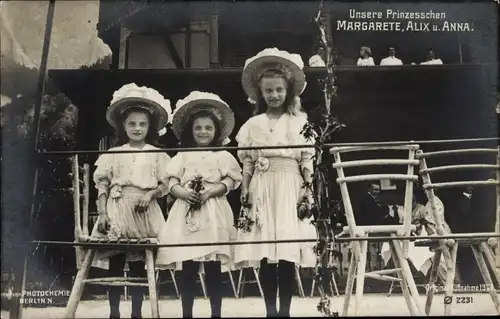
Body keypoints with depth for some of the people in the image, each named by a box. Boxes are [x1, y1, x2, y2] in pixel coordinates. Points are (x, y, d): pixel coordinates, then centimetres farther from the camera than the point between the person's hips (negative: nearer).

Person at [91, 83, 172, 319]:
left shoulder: (157, 155, 7)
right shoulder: (113, 154, 9)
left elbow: (166, 184, 3)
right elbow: (102, 185, 5)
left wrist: (150, 195, -15)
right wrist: (102, 213, -5)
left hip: (144, 213, -1)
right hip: (117, 210, 1)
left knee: (138, 266, 2)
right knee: (115, 264, 1)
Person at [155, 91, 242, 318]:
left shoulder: (223, 156, 9)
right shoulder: (182, 156, 14)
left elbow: (229, 182, 0)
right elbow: (172, 182, 7)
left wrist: (209, 193, -16)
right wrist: (184, 193, -14)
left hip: (213, 214, -1)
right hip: (186, 212, 1)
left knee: (214, 268, -1)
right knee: (187, 268, 0)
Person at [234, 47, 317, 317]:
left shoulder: (300, 121, 6)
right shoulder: (253, 124, 9)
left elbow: (307, 160, 5)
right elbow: (247, 162, 8)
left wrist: (308, 190, -2)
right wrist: (244, 191, 0)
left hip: (290, 188, -1)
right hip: (262, 189, 1)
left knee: (288, 254, -3)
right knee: (264, 254, -1)